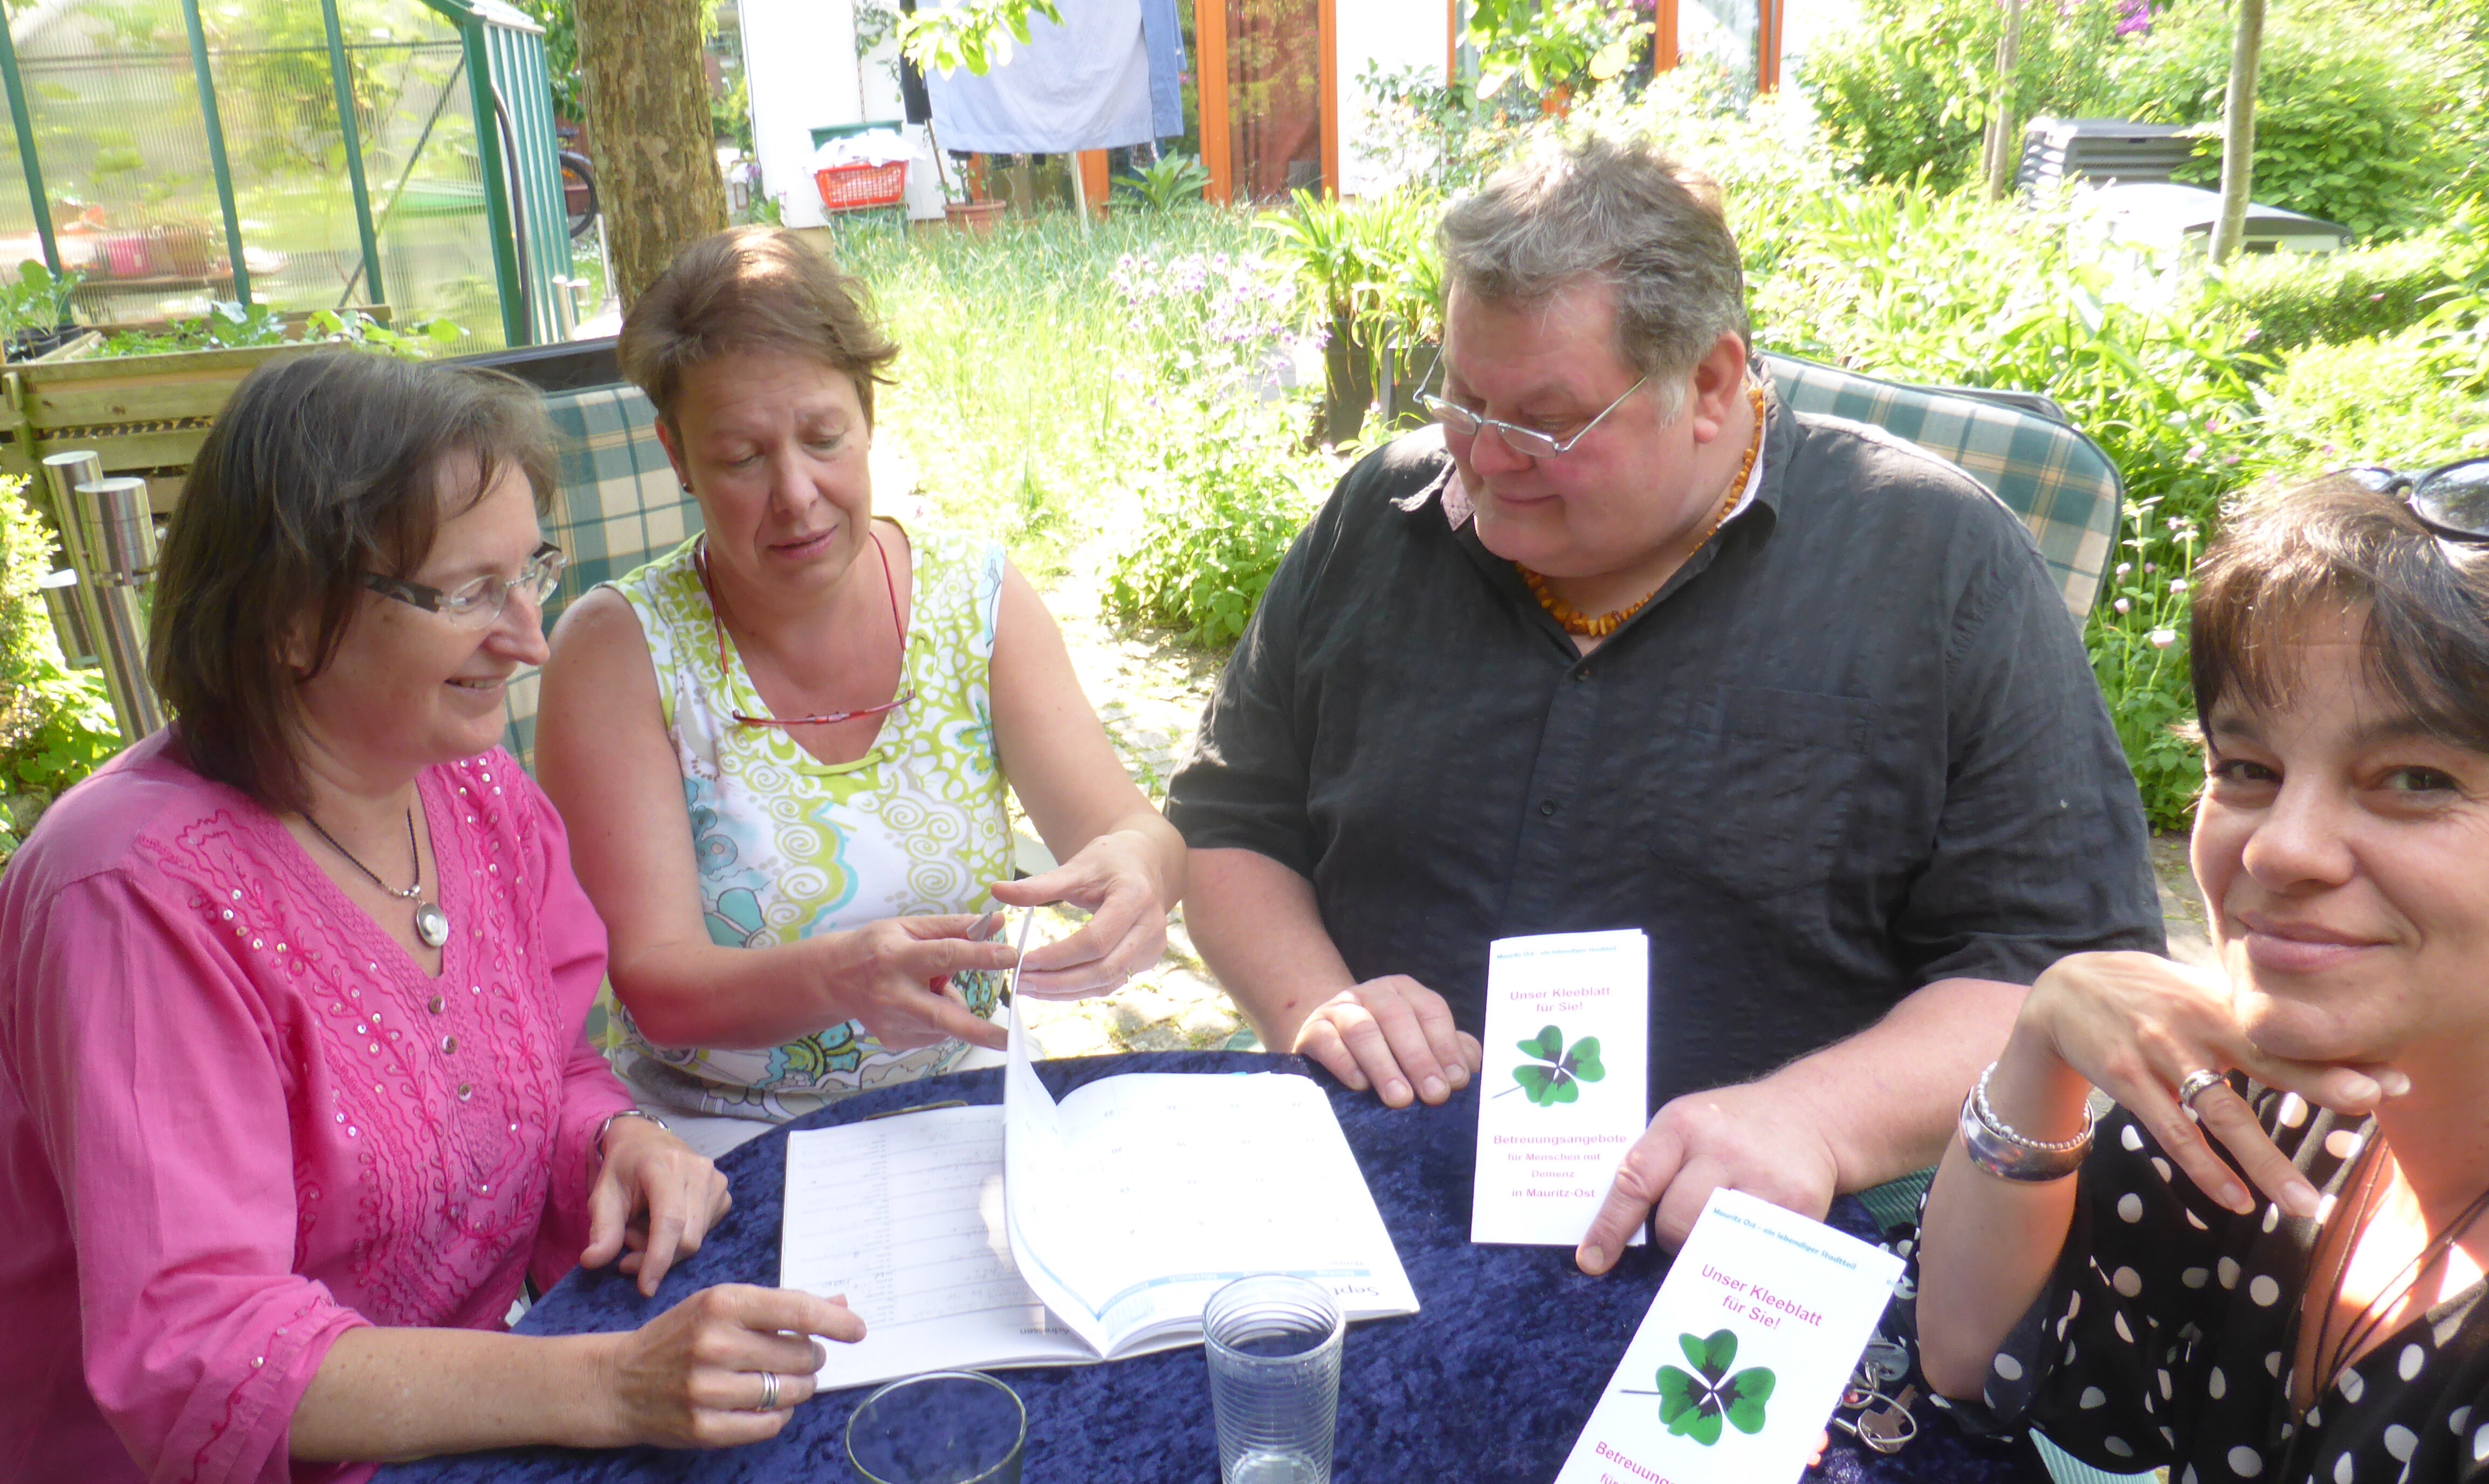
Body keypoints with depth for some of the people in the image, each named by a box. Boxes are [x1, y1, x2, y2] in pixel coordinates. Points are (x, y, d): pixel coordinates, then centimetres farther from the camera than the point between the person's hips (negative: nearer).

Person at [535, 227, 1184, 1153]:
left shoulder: (980, 600, 0)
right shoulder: (617, 649, -8)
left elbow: (1132, 830, -5)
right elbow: (655, 987, -13)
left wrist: (1133, 868, -30)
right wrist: (835, 978, -34)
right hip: (726, 1148, -2)